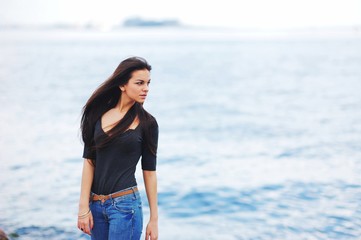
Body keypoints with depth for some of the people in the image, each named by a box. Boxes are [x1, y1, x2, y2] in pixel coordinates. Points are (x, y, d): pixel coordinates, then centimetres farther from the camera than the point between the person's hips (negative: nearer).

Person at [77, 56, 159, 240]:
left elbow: (149, 171, 0)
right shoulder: (98, 114, 3)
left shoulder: (147, 122, -3)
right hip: (96, 204, 3)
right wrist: (84, 207, -4)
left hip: (125, 205, -3)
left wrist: (154, 218, 0)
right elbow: (89, 161, 1)